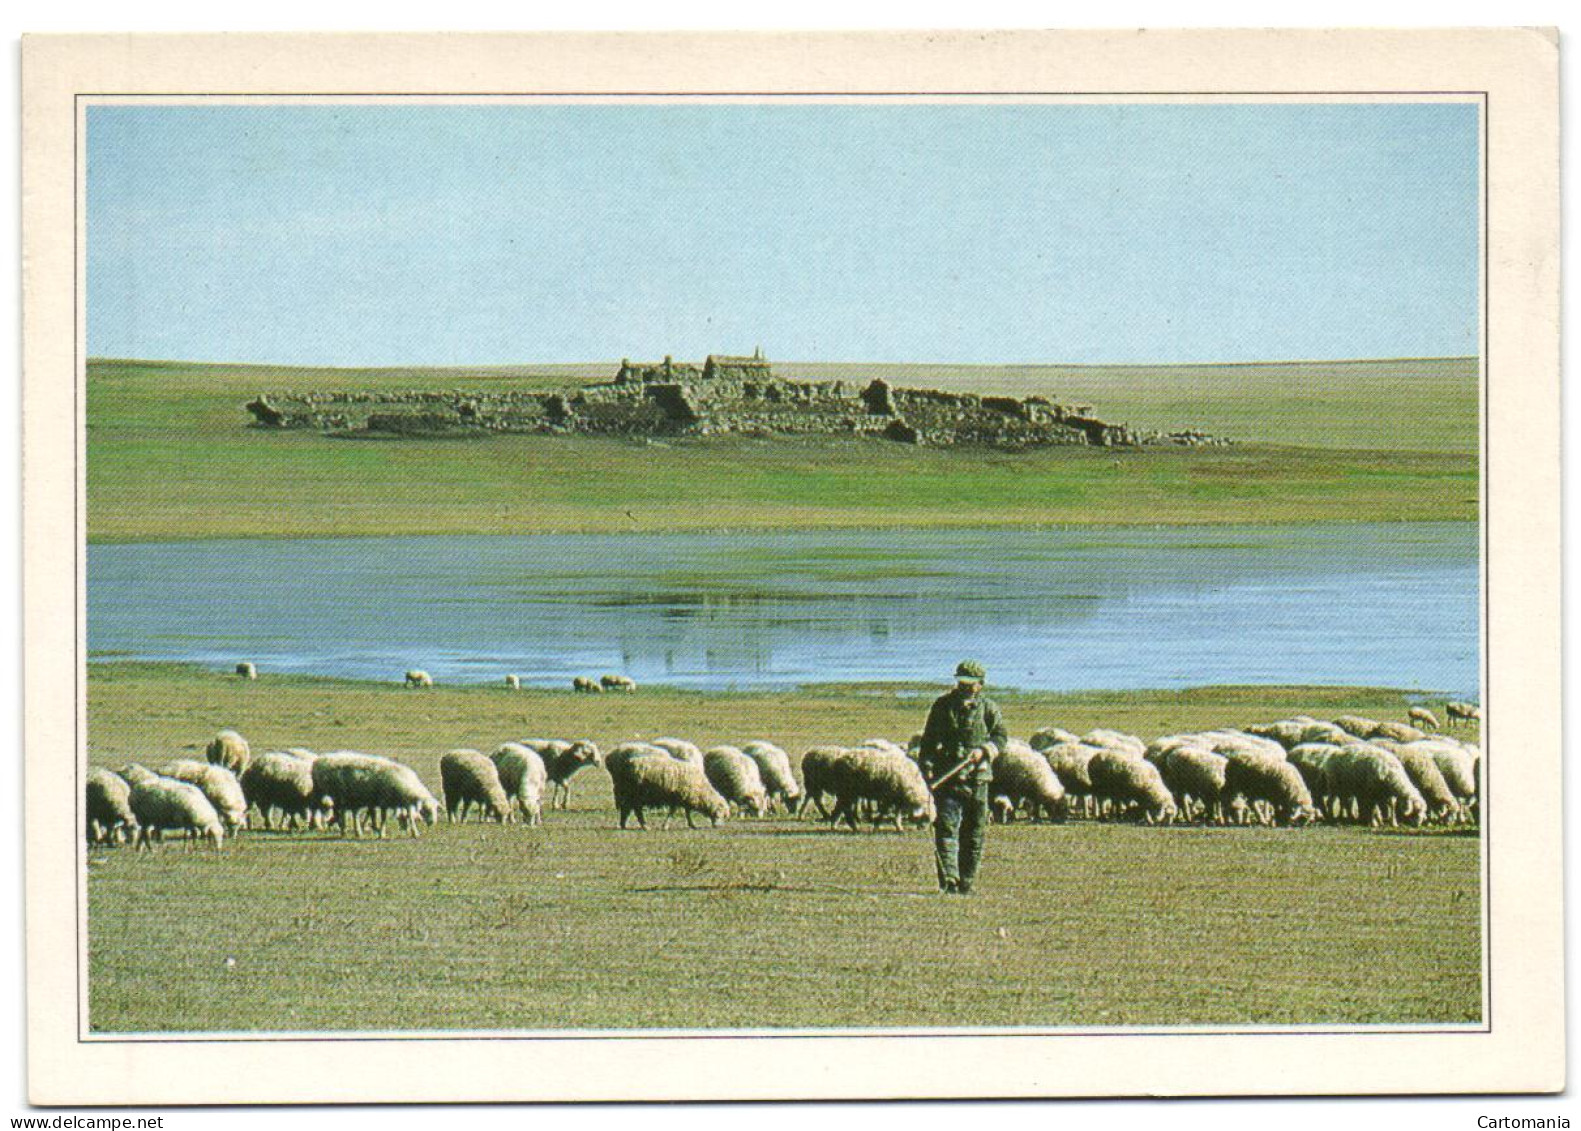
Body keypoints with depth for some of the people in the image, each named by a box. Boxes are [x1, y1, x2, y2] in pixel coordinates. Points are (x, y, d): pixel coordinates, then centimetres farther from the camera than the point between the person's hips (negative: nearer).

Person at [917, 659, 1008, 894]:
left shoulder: (988, 707, 5)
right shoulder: (943, 705, 6)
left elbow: (1001, 736, 5)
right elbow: (929, 739, 9)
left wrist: (984, 750, -13)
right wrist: (927, 767, -1)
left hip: (977, 777, 1)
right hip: (947, 777, -1)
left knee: (975, 834, 6)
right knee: (946, 828, -14)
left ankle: (966, 883, 15)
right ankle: (949, 880, -21)